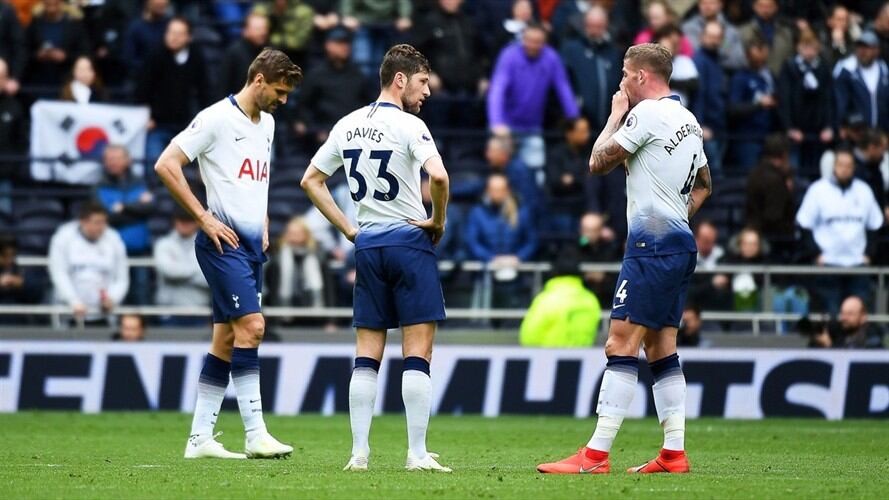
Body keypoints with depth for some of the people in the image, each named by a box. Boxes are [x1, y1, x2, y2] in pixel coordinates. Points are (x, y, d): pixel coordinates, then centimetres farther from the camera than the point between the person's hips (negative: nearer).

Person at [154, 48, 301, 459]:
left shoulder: (266, 124, 16)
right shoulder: (217, 118, -10)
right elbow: (165, 165, -14)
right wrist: (204, 218, -14)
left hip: (252, 244, 9)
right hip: (224, 241, -9)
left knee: (226, 339, 7)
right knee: (251, 326, -16)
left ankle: (200, 438, 10)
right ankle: (255, 435, -16)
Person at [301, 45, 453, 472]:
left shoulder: (348, 125, 10)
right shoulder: (409, 126, -11)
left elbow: (311, 180, 17)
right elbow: (438, 175, -26)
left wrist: (348, 229, 15)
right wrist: (438, 221, -9)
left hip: (367, 246, 6)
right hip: (410, 243, -6)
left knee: (367, 355, 7)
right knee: (418, 353, -3)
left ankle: (359, 452, 3)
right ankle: (417, 454, -7)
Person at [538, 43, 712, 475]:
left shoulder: (647, 113, -11)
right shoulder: (688, 120, 17)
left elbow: (598, 163, -7)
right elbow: (703, 185, 28)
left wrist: (616, 115, 4)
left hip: (652, 243, -10)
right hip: (681, 243, 10)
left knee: (621, 346, -12)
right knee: (661, 350, 12)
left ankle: (596, 455, -16)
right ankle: (674, 453, 10)